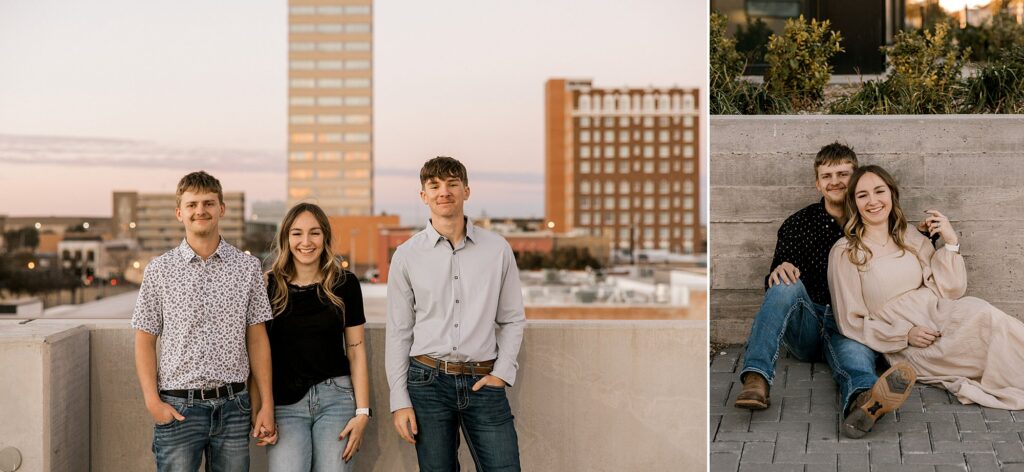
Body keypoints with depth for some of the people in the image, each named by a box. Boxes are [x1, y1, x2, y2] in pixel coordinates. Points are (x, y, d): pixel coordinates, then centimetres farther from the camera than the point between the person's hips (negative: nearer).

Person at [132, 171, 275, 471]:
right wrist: (152, 401, -7)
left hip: (233, 405, 2)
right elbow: (145, 342, 4)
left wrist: (267, 404, 3)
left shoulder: (248, 267, 5)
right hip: (178, 406, -1)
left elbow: (257, 339, 7)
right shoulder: (159, 270, 1)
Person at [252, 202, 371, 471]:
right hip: (284, 404, 0)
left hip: (336, 398, 0)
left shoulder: (345, 284, 4)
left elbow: (356, 351, 5)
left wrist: (362, 412, -2)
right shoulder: (268, 287, 3)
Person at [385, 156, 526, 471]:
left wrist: (502, 373, -2)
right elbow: (398, 333, 5)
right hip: (428, 382, 0)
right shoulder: (407, 255, 3)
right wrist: (399, 401, 1)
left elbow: (513, 320, 11)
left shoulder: (498, 249, 5)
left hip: (483, 382, 0)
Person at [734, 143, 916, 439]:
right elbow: (774, 286, 10)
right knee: (787, 285, -29)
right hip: (806, 329, 1)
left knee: (854, 349, -36)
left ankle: (863, 400, -74)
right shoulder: (797, 225, 10)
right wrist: (779, 271, -15)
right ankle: (756, 379, -45)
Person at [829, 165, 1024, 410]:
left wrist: (951, 242, -5)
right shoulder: (844, 253, -3)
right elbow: (851, 323, -4)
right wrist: (905, 335, -15)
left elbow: (949, 290, 5)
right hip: (906, 348, -5)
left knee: (980, 311, -30)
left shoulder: (911, 237, 11)